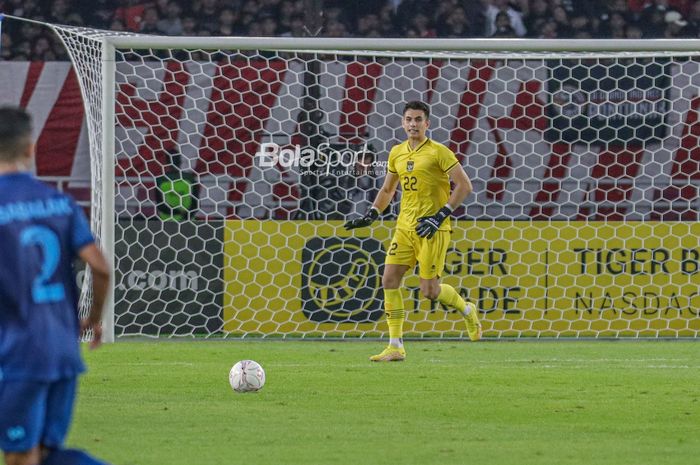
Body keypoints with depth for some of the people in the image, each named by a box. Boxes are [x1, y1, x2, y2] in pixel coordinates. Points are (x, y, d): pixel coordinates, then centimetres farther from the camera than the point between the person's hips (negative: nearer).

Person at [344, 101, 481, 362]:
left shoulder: (438, 152, -8)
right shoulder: (397, 153, 11)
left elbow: (464, 186, -11)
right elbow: (387, 189, 24)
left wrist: (440, 215, -18)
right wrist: (372, 215, 9)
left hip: (432, 229, -6)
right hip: (405, 227, 6)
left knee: (429, 290, -7)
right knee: (389, 279, -6)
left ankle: (467, 310, 24)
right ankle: (395, 347, -2)